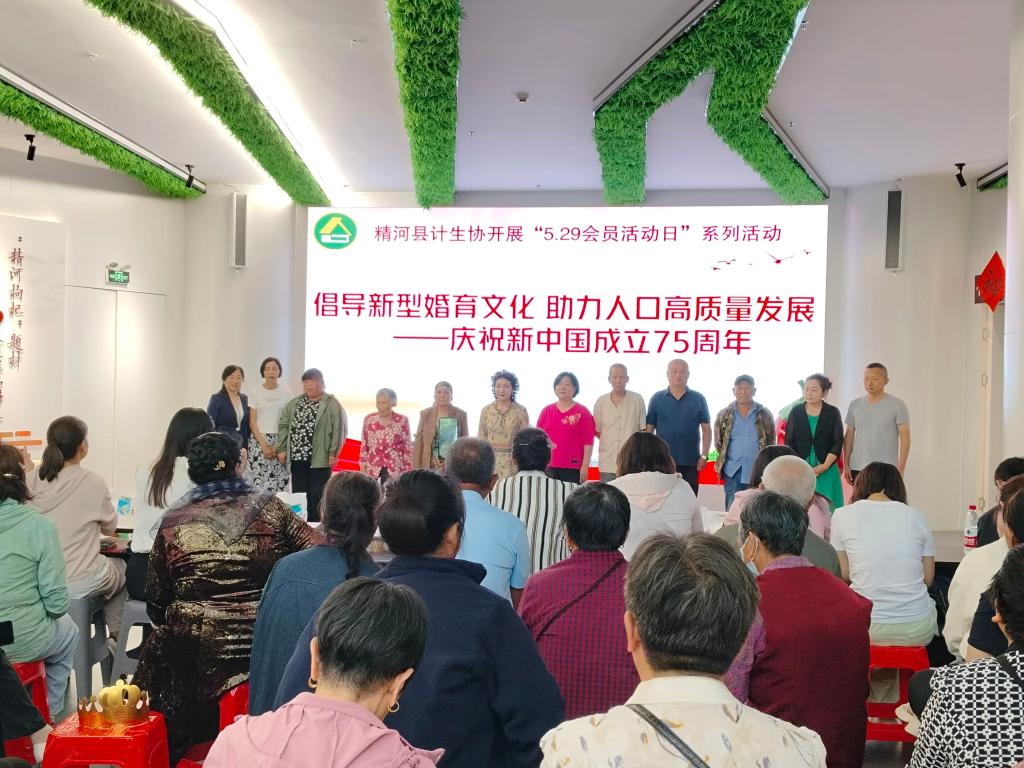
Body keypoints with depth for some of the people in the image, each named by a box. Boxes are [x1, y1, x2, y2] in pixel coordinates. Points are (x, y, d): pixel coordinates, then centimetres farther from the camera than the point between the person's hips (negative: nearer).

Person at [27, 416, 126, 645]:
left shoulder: (33, 479, -7)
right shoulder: (93, 484, -16)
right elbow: (110, 528, 1)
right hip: (79, 584, -4)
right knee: (121, 567, 27)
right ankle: (115, 637, 29)